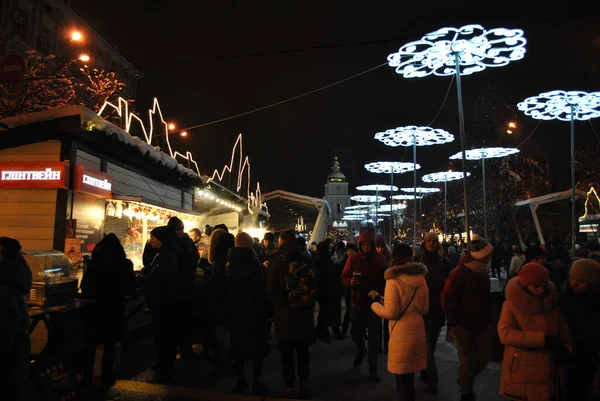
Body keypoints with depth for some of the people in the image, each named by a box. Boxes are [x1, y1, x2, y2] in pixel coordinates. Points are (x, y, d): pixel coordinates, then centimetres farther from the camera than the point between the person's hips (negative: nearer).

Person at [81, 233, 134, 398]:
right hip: (114, 310, -1)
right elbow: (129, 290, -5)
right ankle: (105, 383, 17)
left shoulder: (94, 262, -9)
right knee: (109, 347, 11)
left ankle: (87, 380, 27)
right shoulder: (125, 264, -10)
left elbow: (84, 286, -4)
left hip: (94, 308, 1)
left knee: (90, 345, 18)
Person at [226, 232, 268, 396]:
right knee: (256, 346, 6)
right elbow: (260, 290, -16)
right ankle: (257, 382, 6)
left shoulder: (228, 263, 3)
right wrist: (263, 311, -8)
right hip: (251, 310, -4)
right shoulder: (253, 263, -13)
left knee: (237, 345, 12)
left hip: (233, 311, 4)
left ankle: (240, 382, 19)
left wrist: (227, 308, 13)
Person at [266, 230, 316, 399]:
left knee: (286, 351, 7)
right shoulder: (307, 259, -1)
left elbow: (270, 288, -7)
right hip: (304, 311, 3)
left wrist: (272, 308, 10)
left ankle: (290, 385, 9)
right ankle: (304, 384, 20)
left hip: (284, 312, -3)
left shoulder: (277, 260, -9)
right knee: (303, 350, 15)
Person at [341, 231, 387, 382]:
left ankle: (373, 368, 17)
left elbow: (386, 279, 3)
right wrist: (350, 282, -19)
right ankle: (361, 350, 45)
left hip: (375, 302, -1)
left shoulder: (380, 259, -4)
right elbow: (344, 277, 3)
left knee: (374, 337, 5)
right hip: (358, 303, 1)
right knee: (355, 332, 12)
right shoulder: (353, 259, -3)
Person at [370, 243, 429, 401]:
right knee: (409, 374, 19)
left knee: (402, 376, 8)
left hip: (401, 333, -6)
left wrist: (375, 304, 3)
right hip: (417, 330, 6)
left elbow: (391, 313, -17)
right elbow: (424, 308, 12)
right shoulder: (420, 278, 3)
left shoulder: (393, 280, -14)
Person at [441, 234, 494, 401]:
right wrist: (453, 322, -16)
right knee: (467, 360, 2)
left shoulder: (483, 272, 6)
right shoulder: (460, 273, -18)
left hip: (481, 324, 7)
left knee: (484, 357, 11)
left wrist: (488, 318, 13)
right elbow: (447, 299, -17)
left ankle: (466, 381, 37)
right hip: (463, 325, -7)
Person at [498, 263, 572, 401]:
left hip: (545, 372, 3)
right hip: (519, 372, -3)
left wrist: (565, 349, -17)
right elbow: (505, 334, -21)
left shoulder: (553, 306, 5)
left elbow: (565, 335, 6)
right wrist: (542, 339, -26)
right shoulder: (512, 305, -7)